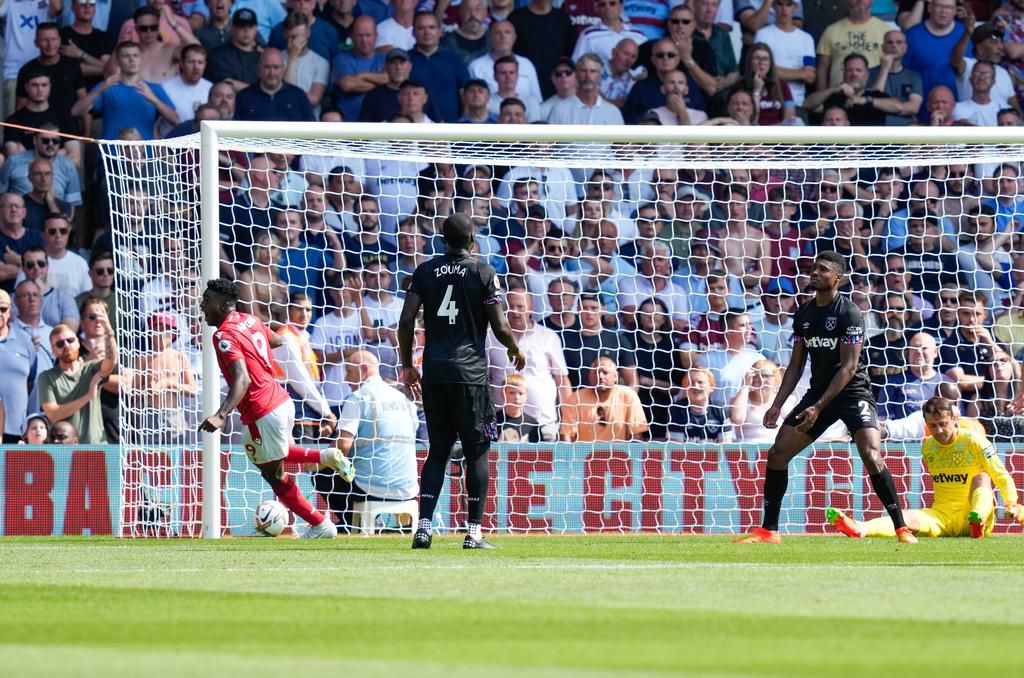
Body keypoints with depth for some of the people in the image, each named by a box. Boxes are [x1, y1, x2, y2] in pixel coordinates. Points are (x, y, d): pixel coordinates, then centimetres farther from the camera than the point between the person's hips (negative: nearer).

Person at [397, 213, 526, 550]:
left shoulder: (425, 271, 7)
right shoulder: (483, 272, -2)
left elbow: (406, 321, 2)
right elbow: (500, 327, -5)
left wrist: (407, 365, 14)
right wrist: (515, 350, 16)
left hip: (433, 372, 4)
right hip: (470, 371, -4)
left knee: (437, 450, 11)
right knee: (477, 452, 3)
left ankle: (424, 526, -1)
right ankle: (474, 531, -1)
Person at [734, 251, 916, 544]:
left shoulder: (849, 314, -14)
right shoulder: (803, 315, 6)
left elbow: (848, 367, -18)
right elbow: (796, 365, 14)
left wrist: (818, 407, -22)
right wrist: (777, 405, 3)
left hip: (853, 392, -7)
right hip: (819, 391, 7)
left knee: (872, 457, -23)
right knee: (777, 453, -1)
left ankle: (901, 528, -13)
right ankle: (768, 530, 9)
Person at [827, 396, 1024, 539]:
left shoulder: (974, 442, -6)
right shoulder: (927, 447, 9)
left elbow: (1003, 477, -5)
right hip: (942, 516, 2)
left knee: (981, 477, -28)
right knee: (911, 518, -27)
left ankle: (977, 523, -56)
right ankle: (860, 529, -55)